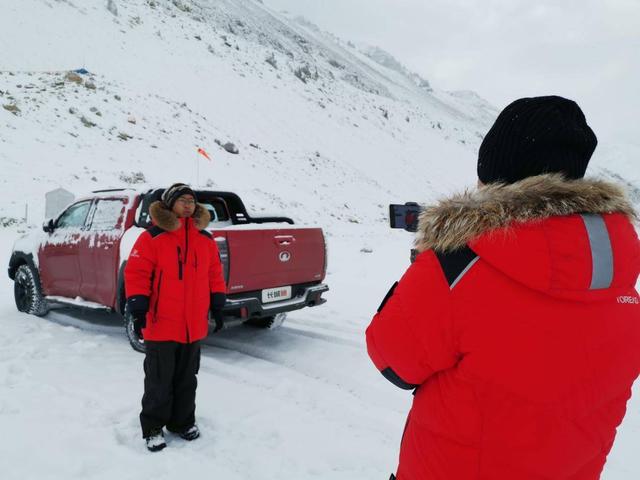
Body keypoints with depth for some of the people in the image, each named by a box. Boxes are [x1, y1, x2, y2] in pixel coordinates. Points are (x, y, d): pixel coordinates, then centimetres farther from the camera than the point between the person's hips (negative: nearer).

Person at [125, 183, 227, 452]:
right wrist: (138, 309, -16)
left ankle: (182, 421, 33)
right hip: (160, 325, -4)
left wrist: (217, 307, 10)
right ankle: (153, 428, 24)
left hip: (194, 326, 5)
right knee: (159, 381, 7)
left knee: (187, 379, 17)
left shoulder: (206, 240, 7)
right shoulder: (152, 237, -9)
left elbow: (214, 275, 12)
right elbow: (136, 273, -11)